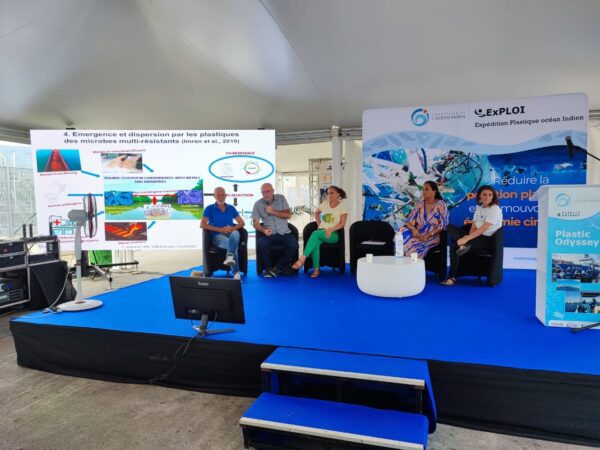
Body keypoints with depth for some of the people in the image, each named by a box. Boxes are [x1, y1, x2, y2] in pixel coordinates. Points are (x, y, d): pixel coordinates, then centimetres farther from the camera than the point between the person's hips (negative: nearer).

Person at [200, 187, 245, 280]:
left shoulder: (231, 208, 19)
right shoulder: (209, 208, 10)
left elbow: (242, 223, 13)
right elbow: (202, 225, -2)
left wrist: (232, 228, -10)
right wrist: (220, 229, -12)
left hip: (231, 234, 3)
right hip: (217, 236, -2)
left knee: (235, 233, -36)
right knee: (232, 244, -35)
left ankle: (229, 256, -55)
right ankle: (236, 272, -35)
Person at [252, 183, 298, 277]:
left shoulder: (281, 198, 8)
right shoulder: (258, 204, 6)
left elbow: (288, 215, 1)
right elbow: (255, 223, 1)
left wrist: (273, 211, -10)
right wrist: (263, 230, -20)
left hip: (284, 233, 1)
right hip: (269, 234, 0)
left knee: (294, 245, -28)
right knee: (260, 244, -32)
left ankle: (277, 267, -10)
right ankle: (268, 268, -7)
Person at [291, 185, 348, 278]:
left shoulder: (342, 206, 2)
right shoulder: (325, 203, 16)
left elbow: (342, 224, -5)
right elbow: (316, 213, 32)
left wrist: (331, 229, -21)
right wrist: (319, 224, 14)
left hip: (333, 234, -3)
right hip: (321, 232, 4)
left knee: (316, 233, -36)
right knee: (316, 242, -35)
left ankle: (302, 259, -41)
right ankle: (316, 269, -36)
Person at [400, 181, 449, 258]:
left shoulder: (440, 204, -1)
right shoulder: (420, 204, 11)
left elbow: (443, 225, -8)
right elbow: (409, 221, 7)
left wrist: (428, 235, -20)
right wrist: (413, 229, -16)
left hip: (432, 237, -4)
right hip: (418, 235, 4)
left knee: (413, 245, -35)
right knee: (402, 232, -28)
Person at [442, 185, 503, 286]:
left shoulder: (495, 209, -14)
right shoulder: (479, 208, 11)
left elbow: (483, 229, -23)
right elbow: (474, 226, 3)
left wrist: (467, 239, -28)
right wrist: (468, 237, -18)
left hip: (487, 240, -8)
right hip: (477, 236, 8)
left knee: (454, 246, -21)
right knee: (450, 227, 0)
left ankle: (452, 277, -13)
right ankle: (463, 245, -26)